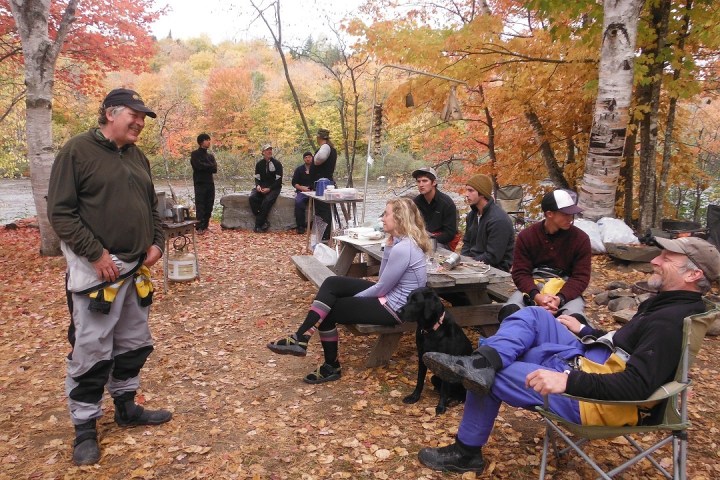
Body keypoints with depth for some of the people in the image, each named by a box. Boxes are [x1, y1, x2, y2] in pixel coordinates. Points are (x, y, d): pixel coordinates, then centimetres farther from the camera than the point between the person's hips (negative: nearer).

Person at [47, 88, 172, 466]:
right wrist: (96, 253, -18)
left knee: (133, 344, 16)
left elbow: (151, 206, 20)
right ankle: (85, 427, 16)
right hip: (95, 269, -7)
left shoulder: (137, 157, 13)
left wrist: (157, 242, 5)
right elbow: (60, 211, -13)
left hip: (136, 269, 7)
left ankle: (126, 407, 33)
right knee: (91, 350, 0)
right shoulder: (77, 150, -8)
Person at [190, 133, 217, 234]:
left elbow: (215, 169, 4)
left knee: (209, 206, 4)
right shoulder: (195, 154, 2)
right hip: (199, 184, -5)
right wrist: (209, 166, -2)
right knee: (200, 206, -9)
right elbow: (198, 165, -15)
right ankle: (199, 227, -11)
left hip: (210, 183, 5)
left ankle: (205, 226, 11)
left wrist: (204, 166, -7)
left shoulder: (210, 155, 17)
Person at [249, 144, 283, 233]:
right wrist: (258, 186, -14)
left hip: (274, 188, -4)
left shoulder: (277, 164, -3)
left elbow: (279, 180, -6)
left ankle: (258, 225, -23)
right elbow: (257, 178, 10)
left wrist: (269, 188, -19)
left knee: (267, 200, -32)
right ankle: (264, 222, -23)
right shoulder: (259, 163, 8)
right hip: (262, 187, 4)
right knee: (252, 197, -26)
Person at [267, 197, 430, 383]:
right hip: (389, 294, 10)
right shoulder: (403, 241, 6)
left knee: (328, 311, -4)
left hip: (394, 306, -10)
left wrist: (353, 298, -5)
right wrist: (388, 246, -3)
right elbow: (383, 279, 7)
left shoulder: (402, 248, -25)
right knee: (332, 283, -2)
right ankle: (301, 338, -3)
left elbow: (382, 288, -20)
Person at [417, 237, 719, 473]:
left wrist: (568, 381, -40)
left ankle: (467, 452, 14)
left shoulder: (670, 322, -21)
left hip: (593, 398, -10)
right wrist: (584, 331, 26)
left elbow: (636, 386, -31)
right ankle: (484, 360, -27)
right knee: (533, 316, -1)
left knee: (488, 377, -7)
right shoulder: (668, 304, 13)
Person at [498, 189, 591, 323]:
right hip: (532, 286, 1)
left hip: (566, 289, 0)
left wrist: (560, 298, -24)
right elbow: (520, 273, -4)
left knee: (575, 319, -35)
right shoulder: (526, 236, -1)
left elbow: (581, 276, -5)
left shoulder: (580, 238, -2)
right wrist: (536, 295, -25)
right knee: (509, 311, -32)